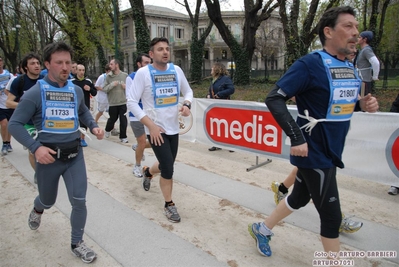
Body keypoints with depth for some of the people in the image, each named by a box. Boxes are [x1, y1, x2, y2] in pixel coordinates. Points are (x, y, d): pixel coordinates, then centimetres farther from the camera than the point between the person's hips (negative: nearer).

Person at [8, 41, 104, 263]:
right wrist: (35, 147, -23)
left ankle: (77, 243, 21)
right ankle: (37, 209, 59)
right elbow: (15, 124, -9)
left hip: (75, 155, 3)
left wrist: (94, 126, 2)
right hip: (49, 156, -2)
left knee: (79, 201, -2)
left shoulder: (77, 90, 0)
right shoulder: (35, 93, -13)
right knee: (48, 201, 19)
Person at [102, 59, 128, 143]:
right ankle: (108, 130, 45)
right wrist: (112, 85, -19)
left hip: (123, 102, 0)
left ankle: (123, 137, 15)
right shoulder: (108, 76, -3)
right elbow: (104, 89, -4)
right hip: (113, 103, 0)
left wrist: (127, 86, -14)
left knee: (123, 120, 0)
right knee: (112, 119, 14)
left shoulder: (125, 75, -2)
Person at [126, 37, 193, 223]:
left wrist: (187, 105, -9)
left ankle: (147, 172, 53)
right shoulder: (143, 72, -12)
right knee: (168, 169, -5)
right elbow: (131, 101, -12)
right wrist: (151, 125, -19)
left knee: (166, 165, 18)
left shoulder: (176, 70, 1)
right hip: (156, 129, -5)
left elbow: (188, 91, 14)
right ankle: (169, 205, 19)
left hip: (173, 128, 5)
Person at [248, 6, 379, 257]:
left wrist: (364, 104, -2)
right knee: (332, 216, 3)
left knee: (300, 198, 21)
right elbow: (274, 99, -21)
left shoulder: (351, 68, 9)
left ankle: (261, 229, 43)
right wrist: (297, 138, -26)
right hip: (314, 153, -8)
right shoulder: (310, 64, -17)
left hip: (331, 152, 8)